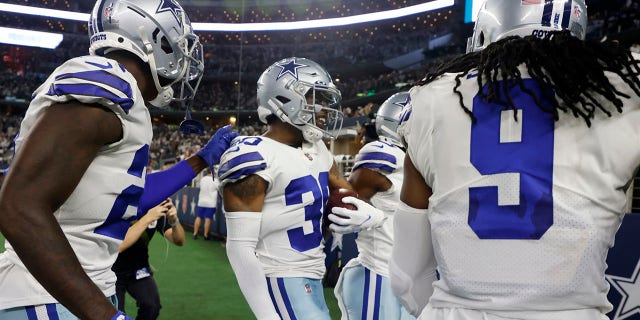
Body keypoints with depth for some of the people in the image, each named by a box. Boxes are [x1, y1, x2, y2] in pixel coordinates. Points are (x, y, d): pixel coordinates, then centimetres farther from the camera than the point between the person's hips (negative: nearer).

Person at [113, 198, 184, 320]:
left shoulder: (158, 208, -10)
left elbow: (179, 241, -10)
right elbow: (117, 246, -36)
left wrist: (174, 221, -31)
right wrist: (147, 218, -41)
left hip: (138, 270, 3)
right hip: (113, 271, -3)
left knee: (152, 306, -19)